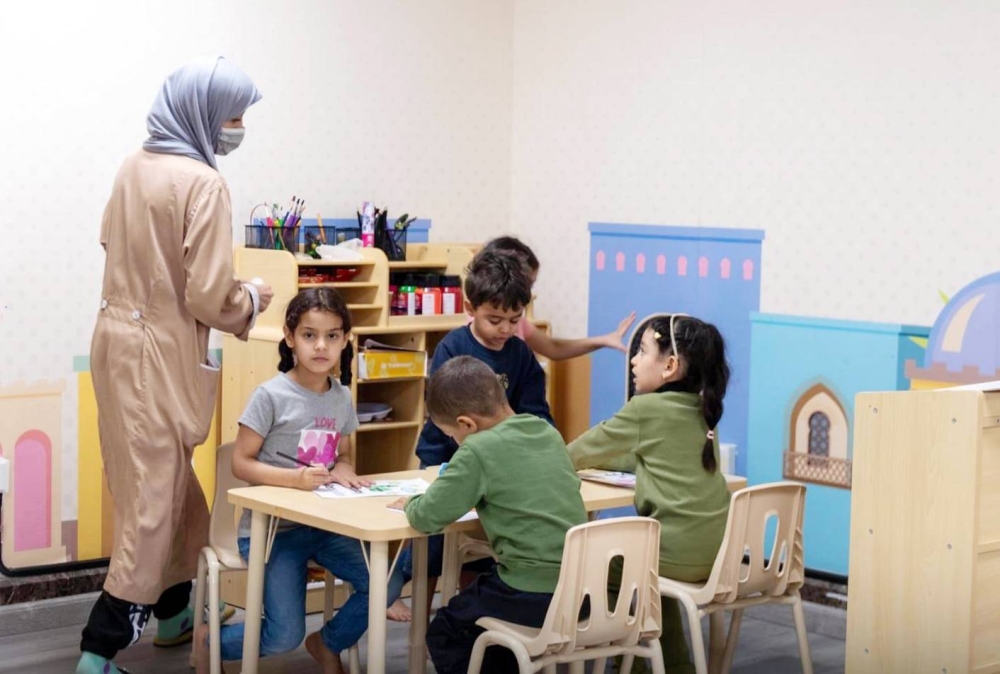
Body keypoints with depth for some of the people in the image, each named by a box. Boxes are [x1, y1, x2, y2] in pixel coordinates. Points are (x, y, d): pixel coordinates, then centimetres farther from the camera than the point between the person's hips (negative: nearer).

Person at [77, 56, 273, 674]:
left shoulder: (135, 167, 7)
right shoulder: (204, 184, -17)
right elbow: (210, 298, -19)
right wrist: (253, 300, 0)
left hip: (119, 334, 8)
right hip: (161, 351, -8)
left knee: (170, 484, 20)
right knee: (155, 496, -2)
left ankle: (174, 611, 34)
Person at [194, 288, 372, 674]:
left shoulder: (342, 397, 4)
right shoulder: (271, 395, -13)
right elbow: (241, 463, -12)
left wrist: (343, 470, -7)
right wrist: (295, 478, -27)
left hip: (323, 524, 5)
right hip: (271, 528, -5)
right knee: (284, 637, -15)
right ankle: (208, 641, 17)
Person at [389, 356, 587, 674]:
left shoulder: (479, 449, -13)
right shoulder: (548, 432, 8)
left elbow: (428, 517, -12)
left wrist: (410, 504, 8)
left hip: (533, 596, -7)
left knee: (444, 634, 18)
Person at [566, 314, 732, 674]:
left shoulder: (645, 408, -9)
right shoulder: (701, 410, 11)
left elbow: (588, 448, 5)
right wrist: (588, 460, 26)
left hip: (680, 555, -7)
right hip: (715, 549, 7)